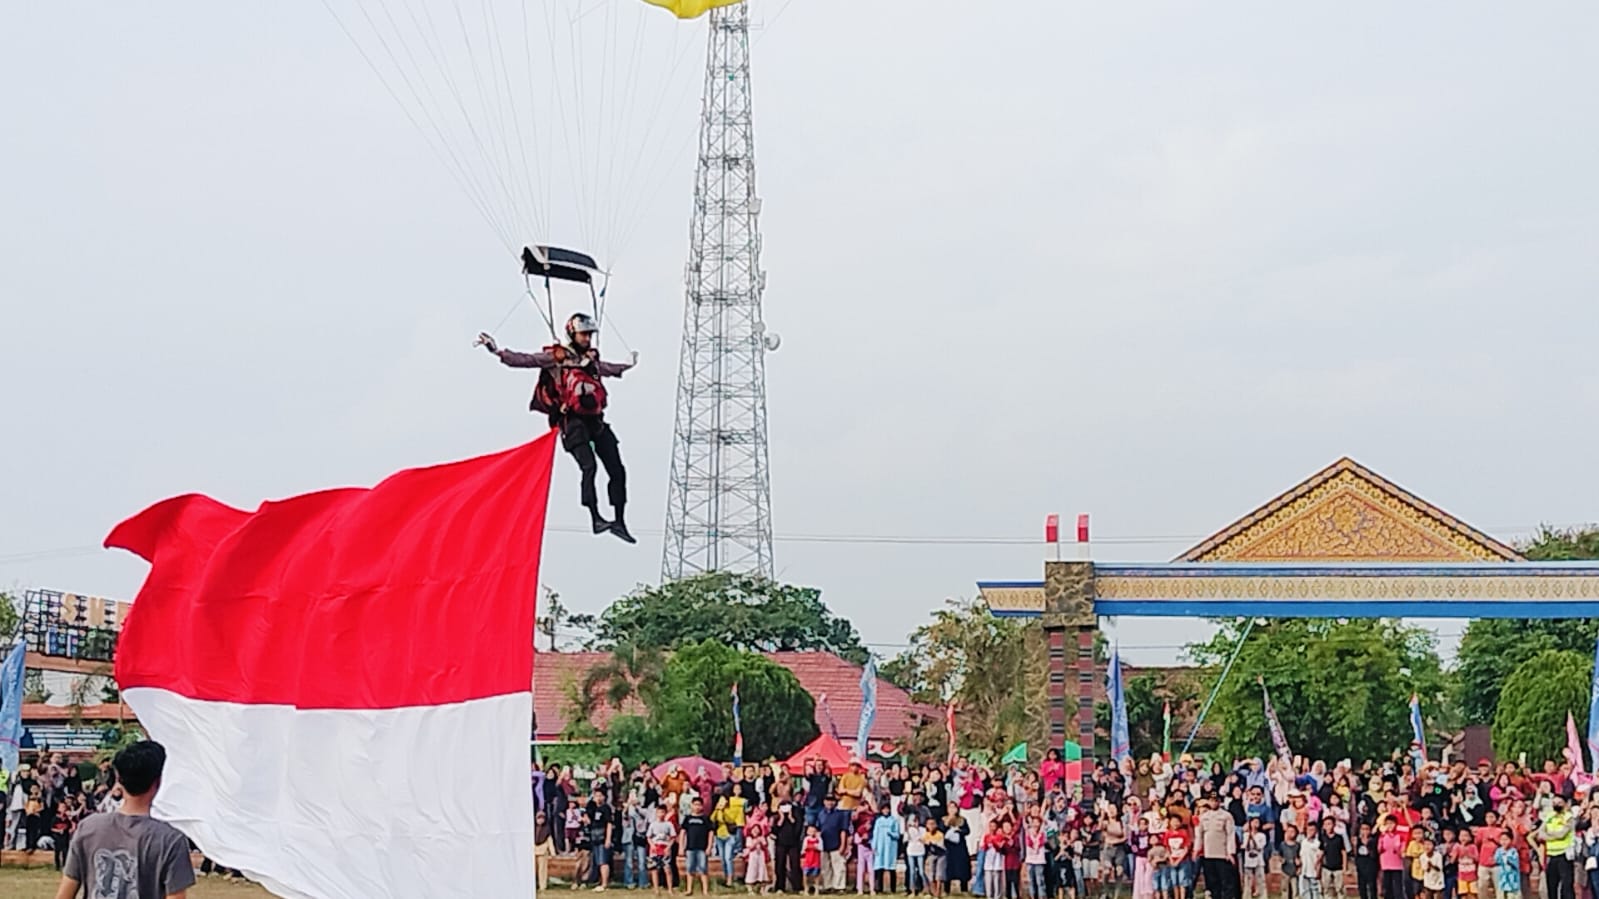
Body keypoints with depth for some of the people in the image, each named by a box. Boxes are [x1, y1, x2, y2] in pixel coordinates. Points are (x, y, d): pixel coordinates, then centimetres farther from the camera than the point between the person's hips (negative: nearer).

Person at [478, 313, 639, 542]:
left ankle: (619, 521, 11)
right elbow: (525, 360, -5)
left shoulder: (591, 359, 19)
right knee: (589, 466, -23)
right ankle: (596, 518, -24)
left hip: (596, 421, 6)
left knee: (617, 471, 3)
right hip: (574, 421, -6)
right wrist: (498, 351, -16)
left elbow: (607, 369, 42)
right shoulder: (556, 356, 1)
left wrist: (627, 365, 58)